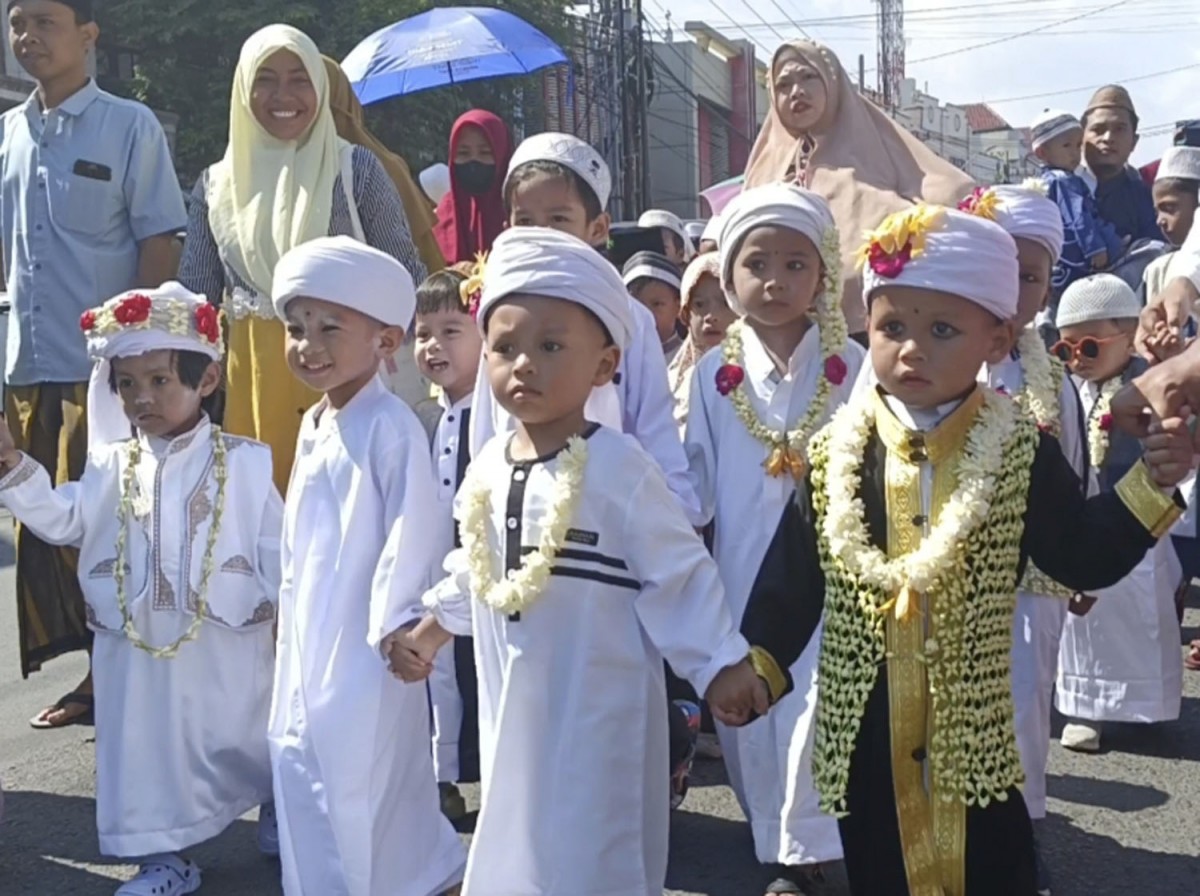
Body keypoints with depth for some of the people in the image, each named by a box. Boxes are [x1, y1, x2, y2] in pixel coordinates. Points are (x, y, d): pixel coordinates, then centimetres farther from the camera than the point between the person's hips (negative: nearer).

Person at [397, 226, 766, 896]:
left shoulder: (620, 469, -17)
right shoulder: (487, 468, 3)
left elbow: (678, 576, -13)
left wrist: (720, 665, -12)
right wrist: (432, 629, 22)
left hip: (597, 709, -6)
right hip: (513, 704, 6)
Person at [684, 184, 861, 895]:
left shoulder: (853, 367, -2)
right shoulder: (714, 374, 2)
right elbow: (695, 486, 4)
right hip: (746, 579, 2)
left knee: (818, 712, -8)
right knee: (752, 717, 8)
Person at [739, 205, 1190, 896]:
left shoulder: (1023, 452, -6)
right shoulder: (834, 453, -4)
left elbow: (1085, 558, -5)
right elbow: (793, 577, 0)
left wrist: (1150, 486, -16)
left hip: (975, 722, -1)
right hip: (863, 723, 1)